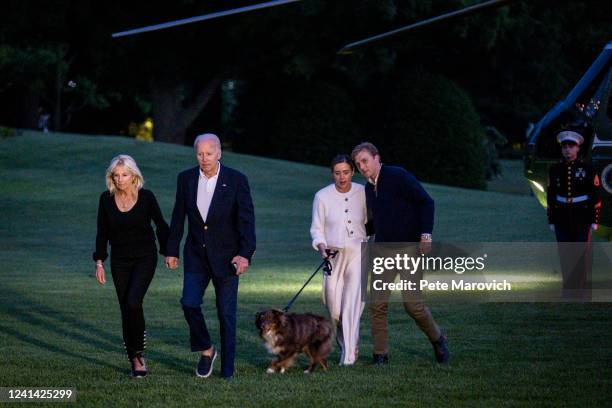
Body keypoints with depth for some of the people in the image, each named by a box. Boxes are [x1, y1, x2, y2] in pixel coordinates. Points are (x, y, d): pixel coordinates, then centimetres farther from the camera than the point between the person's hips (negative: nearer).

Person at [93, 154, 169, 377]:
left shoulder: (146, 197, -9)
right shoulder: (106, 199, -3)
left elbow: (161, 225, 3)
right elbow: (102, 232, 5)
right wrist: (99, 262, 2)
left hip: (145, 258, -3)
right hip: (119, 260, 3)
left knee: (133, 302, -21)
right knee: (126, 309, 2)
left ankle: (138, 353, -5)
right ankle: (134, 360, 12)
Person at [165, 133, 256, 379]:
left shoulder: (236, 180, -9)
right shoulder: (186, 179, 1)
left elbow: (246, 220, -13)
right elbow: (178, 217, 9)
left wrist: (245, 254, -24)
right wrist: (172, 251, 9)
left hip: (226, 256, -2)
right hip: (196, 255, 2)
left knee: (227, 313, 1)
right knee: (189, 303, -14)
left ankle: (227, 371, 9)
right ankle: (206, 350, 9)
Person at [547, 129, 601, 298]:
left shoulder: (587, 169, -4)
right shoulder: (555, 170, 4)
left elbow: (596, 196, -2)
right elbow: (551, 196, 8)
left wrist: (594, 220, -6)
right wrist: (551, 220, 6)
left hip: (582, 219, -3)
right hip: (562, 219, 3)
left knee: (581, 255, 0)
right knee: (565, 256, 6)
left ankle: (582, 291, 7)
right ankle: (568, 290, 15)